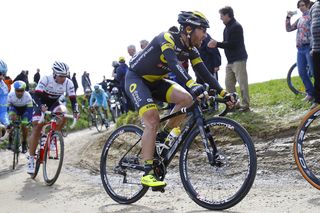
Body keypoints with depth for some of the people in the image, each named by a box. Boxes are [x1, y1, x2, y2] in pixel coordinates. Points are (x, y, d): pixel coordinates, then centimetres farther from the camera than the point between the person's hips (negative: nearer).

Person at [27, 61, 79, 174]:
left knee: (62, 111, -31)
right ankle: (31, 159, -5)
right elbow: (36, 95, -33)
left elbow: (73, 99, -17)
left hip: (54, 104, 3)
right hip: (41, 104, -3)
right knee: (37, 129, -14)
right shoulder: (46, 79, -27)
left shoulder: (68, 83, -19)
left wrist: (76, 111, -35)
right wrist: (41, 106, -51)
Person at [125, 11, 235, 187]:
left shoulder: (191, 50, -3)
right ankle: (147, 173, -19)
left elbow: (204, 73, -5)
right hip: (136, 78, -7)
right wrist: (195, 88, -56)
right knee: (153, 119, -24)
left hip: (155, 81, 7)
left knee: (186, 99, -17)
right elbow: (175, 65, -44)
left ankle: (165, 135, 4)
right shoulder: (167, 39, -27)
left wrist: (224, 93, -16)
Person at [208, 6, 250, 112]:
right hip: (230, 60, 9)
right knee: (229, 83, 8)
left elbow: (232, 44, -20)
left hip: (239, 59, -9)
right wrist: (216, 44, 0)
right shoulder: (227, 27, 15)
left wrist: (217, 44, -17)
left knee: (242, 82, -6)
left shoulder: (236, 26, -12)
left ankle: (245, 105, -2)